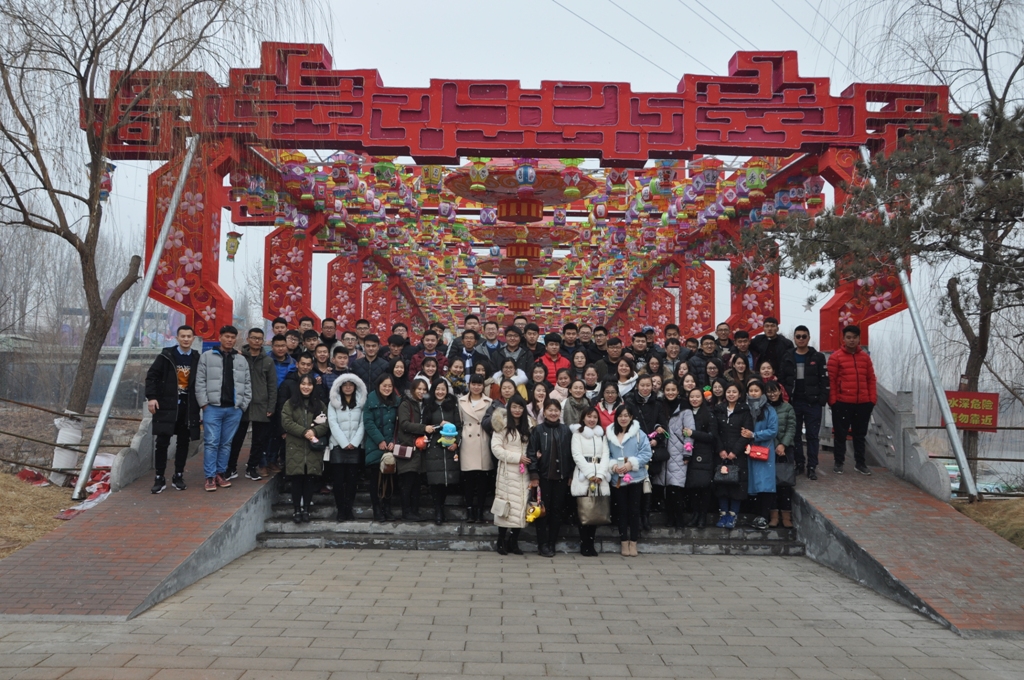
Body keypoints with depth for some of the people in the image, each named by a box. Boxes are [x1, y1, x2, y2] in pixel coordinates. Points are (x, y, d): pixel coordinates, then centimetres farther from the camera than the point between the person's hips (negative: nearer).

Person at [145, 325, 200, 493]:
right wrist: (151, 397, -13)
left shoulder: (197, 359, 6)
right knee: (162, 442, -3)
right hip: (166, 405, -2)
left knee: (183, 442, 8)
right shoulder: (166, 356, 0)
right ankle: (159, 478, 5)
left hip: (188, 407, 2)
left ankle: (178, 476, 18)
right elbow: (152, 376, -2)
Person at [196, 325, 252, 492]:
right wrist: (204, 403, -7)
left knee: (226, 443, 8)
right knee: (211, 443, -4)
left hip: (234, 409, 3)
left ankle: (220, 474, 16)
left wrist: (243, 405, 4)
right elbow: (200, 382, -1)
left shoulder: (242, 360, 13)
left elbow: (247, 385, 12)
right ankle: (210, 477, 0)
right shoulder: (207, 357, 4)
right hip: (213, 407, -3)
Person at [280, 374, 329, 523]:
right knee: (297, 478, -4)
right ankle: (296, 510, 3)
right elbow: (286, 422, -5)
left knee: (310, 479, 0)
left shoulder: (319, 404, 14)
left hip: (314, 448, 2)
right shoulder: (290, 403, 8)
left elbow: (326, 423, 5)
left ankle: (306, 509, 8)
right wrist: (304, 432, -15)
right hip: (295, 447, -2)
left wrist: (315, 431, -14)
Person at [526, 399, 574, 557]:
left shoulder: (566, 430, 5)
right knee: (543, 510, 1)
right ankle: (542, 544, 8)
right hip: (544, 476, -2)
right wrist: (533, 475, -10)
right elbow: (531, 453, -4)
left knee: (557, 510, 6)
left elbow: (571, 453, 7)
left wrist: (571, 474, 3)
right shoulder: (538, 430, -1)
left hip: (561, 476, 2)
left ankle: (552, 543, 15)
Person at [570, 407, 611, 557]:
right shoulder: (577, 434, 7)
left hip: (600, 478, 3)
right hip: (583, 477, -3)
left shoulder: (602, 435, 19)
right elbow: (577, 455, -3)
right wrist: (590, 474, -12)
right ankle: (584, 545, 0)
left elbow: (605, 455, 8)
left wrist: (600, 474, -7)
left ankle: (591, 543, 7)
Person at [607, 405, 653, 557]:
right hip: (617, 478, 2)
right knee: (622, 510, 8)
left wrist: (632, 463, -17)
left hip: (635, 477, -2)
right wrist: (613, 464, -12)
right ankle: (624, 542, 16)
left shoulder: (639, 434, -3)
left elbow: (646, 453, -8)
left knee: (634, 510, 4)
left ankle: (633, 542, 13)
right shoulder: (609, 434, 4)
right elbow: (606, 454, 6)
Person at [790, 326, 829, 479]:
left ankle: (812, 467, 5)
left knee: (812, 435, 1)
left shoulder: (818, 357, 2)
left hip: (813, 403, -2)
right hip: (793, 402, 2)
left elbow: (825, 379, -1)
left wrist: (823, 399, -10)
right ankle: (799, 464, 15)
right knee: (795, 435, 6)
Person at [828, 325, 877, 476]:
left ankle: (860, 463, 23)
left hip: (863, 403, 4)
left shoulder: (865, 357, 9)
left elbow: (871, 379, 11)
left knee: (860, 434, 13)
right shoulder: (836, 357, -4)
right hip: (842, 403, -4)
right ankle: (839, 463, 14)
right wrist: (832, 400, -9)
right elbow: (831, 380, -5)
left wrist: (873, 398, 4)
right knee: (841, 434, 5)